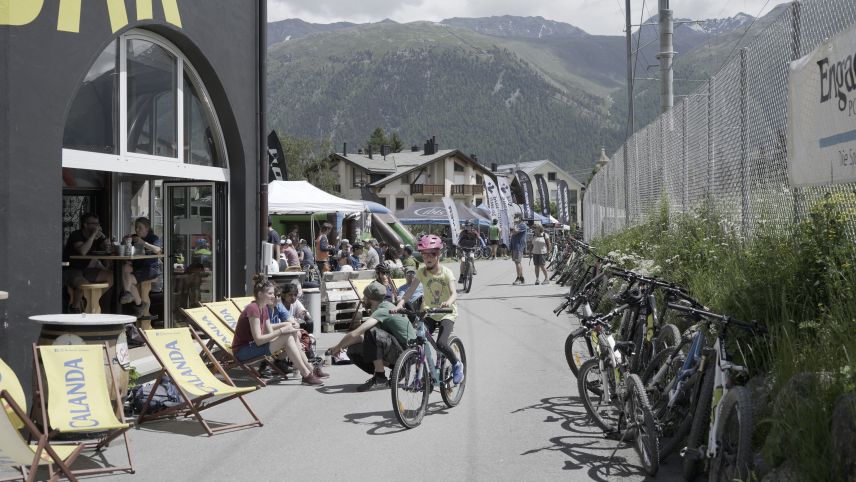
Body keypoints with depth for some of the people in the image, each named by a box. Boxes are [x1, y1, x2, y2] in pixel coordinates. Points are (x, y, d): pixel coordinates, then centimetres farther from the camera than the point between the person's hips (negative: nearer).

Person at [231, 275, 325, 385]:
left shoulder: (264, 308, 10)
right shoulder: (253, 309, -20)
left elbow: (270, 334, 6)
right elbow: (258, 340, -25)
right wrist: (282, 331, -23)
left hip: (252, 346, 9)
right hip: (243, 350, -9)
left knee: (293, 334, -2)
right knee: (287, 337, -21)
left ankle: (310, 370, 3)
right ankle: (306, 375, -19)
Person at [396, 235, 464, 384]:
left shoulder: (446, 272, -12)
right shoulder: (421, 272, -3)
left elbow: (454, 293, -25)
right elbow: (411, 290, -12)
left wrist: (448, 302, -48)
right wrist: (400, 303, -30)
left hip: (446, 313, -3)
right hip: (429, 313, 3)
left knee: (441, 343, -22)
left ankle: (457, 365, 6)